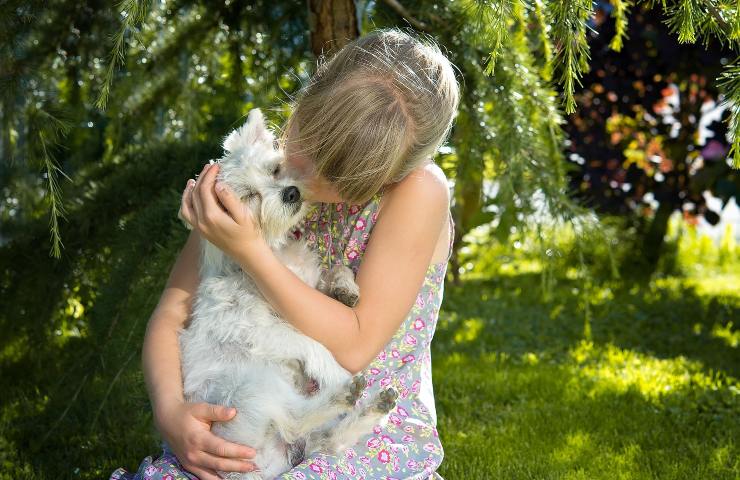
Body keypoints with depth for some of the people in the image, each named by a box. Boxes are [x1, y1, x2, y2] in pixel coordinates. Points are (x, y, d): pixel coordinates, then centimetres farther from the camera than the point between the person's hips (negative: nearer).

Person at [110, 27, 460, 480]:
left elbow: (354, 347, -18)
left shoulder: (417, 190, -16)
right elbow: (172, 313, -2)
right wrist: (169, 410, -21)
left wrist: (248, 250, -23)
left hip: (378, 438, -3)